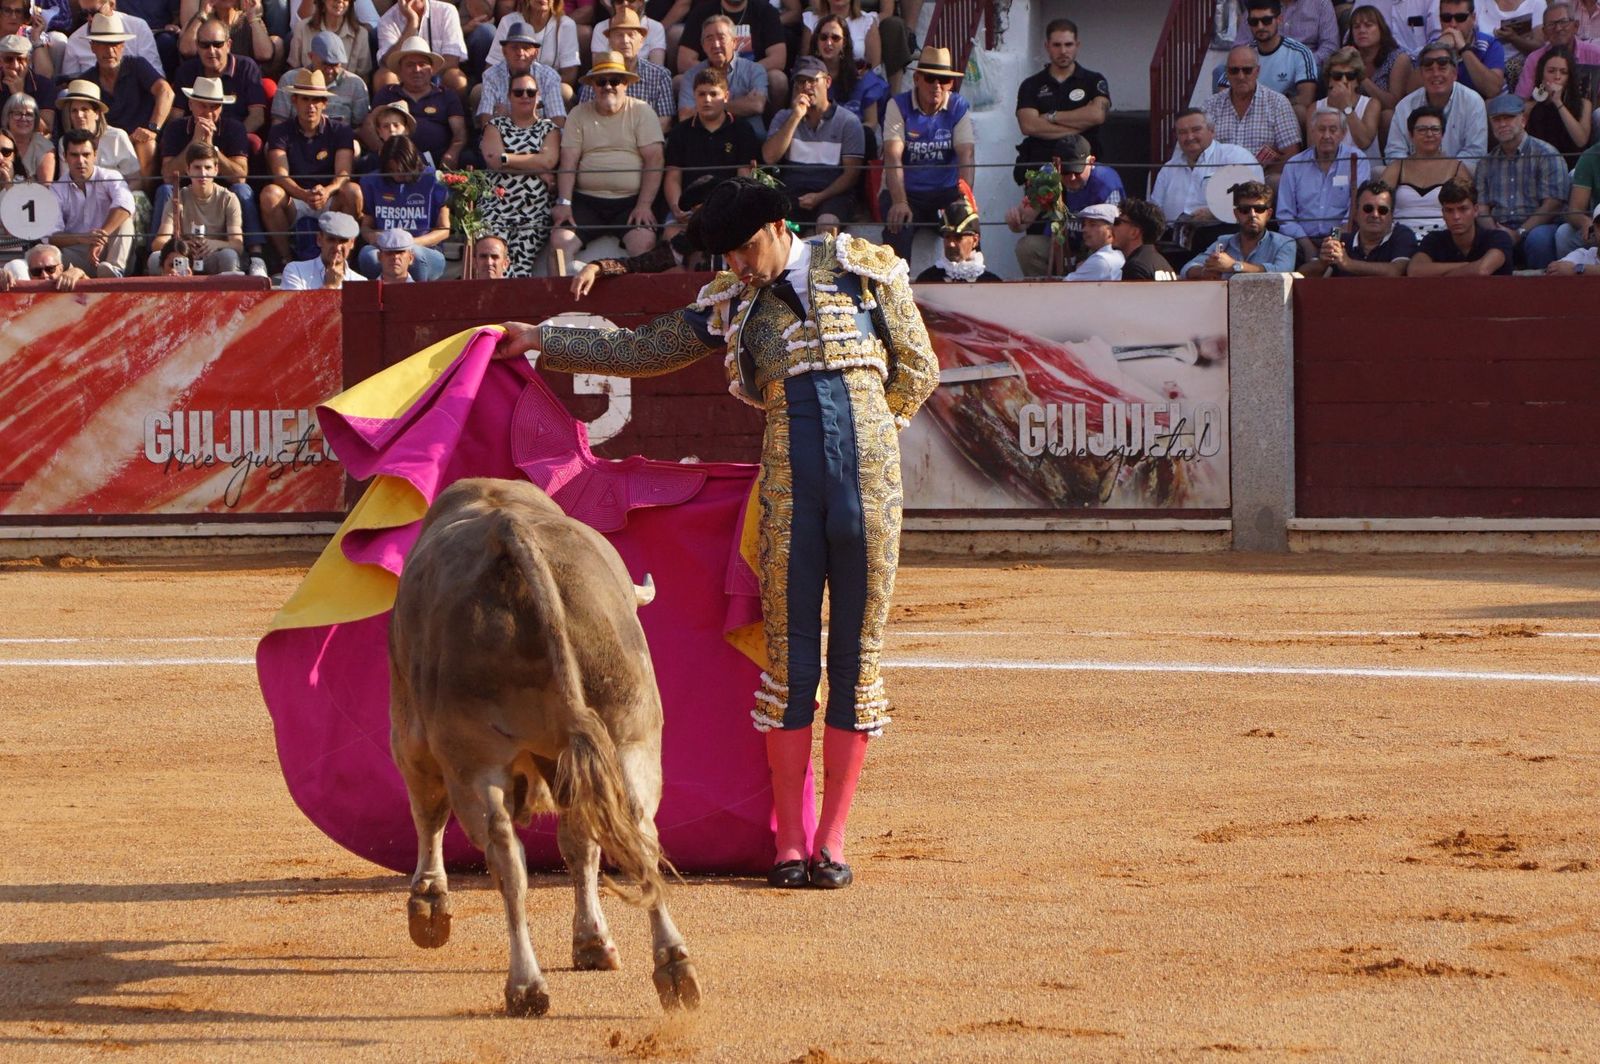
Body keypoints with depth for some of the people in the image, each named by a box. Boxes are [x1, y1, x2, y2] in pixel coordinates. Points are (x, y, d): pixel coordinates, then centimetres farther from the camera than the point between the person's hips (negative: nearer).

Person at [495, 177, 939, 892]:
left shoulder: (864, 270, 6)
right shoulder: (733, 306, 13)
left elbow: (917, 372, 12)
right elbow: (641, 351, 20)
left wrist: (861, 430, 11)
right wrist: (541, 342, 18)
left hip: (869, 483, -1)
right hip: (790, 491, 1)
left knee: (856, 658, 0)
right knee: (791, 662, -3)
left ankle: (831, 840, 5)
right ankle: (789, 842, 3)